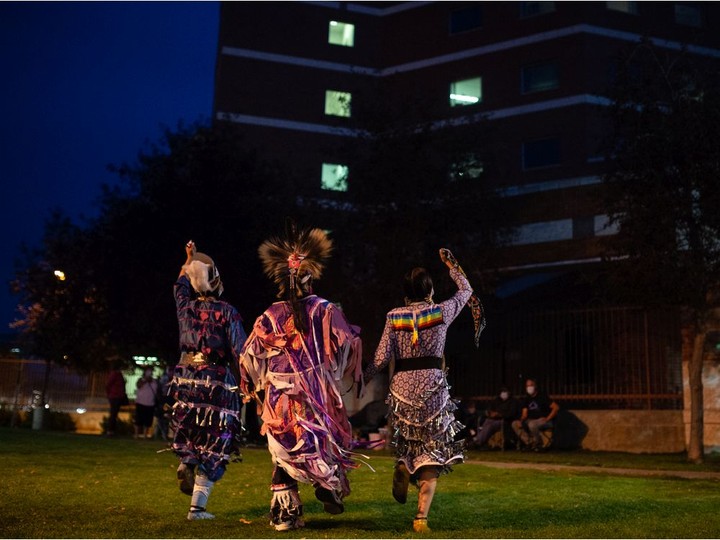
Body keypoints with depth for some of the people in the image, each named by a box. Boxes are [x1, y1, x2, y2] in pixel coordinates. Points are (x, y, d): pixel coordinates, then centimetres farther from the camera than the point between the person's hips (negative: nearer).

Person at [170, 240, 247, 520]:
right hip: (218, 380, -4)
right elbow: (238, 353, -11)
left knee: (189, 428, 28)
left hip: (186, 378, 4)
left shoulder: (186, 306, 5)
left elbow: (181, 283, 28)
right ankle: (197, 506, 2)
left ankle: (185, 461, -1)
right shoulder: (227, 312, -7)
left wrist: (189, 260, 42)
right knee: (214, 445, 3)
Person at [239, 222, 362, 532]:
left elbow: (249, 356, 4)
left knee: (284, 452, 7)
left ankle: (285, 514, 8)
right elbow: (348, 344, -3)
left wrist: (257, 387, 17)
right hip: (318, 392, -1)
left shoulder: (270, 317, 0)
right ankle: (331, 490, 19)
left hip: (279, 395, 1)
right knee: (326, 441, 20)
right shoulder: (325, 311, -5)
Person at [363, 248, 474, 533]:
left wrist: (361, 380, 4)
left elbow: (382, 358, -5)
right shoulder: (441, 312, -1)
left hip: (402, 386, 2)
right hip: (433, 387, -1)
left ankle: (402, 465, 1)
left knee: (407, 436, 30)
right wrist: (451, 264, 27)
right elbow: (466, 290, 17)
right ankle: (421, 516, -7)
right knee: (432, 452, 4)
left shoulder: (394, 317, 1)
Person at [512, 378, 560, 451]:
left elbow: (556, 407, -13)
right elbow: (524, 414, 8)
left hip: (543, 421, -6)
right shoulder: (527, 399, 12)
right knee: (515, 424, -12)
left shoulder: (543, 396, -6)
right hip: (531, 420, 7)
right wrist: (521, 421, -14)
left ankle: (538, 444, -15)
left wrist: (547, 419, -19)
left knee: (532, 424, -38)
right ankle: (529, 442, -15)